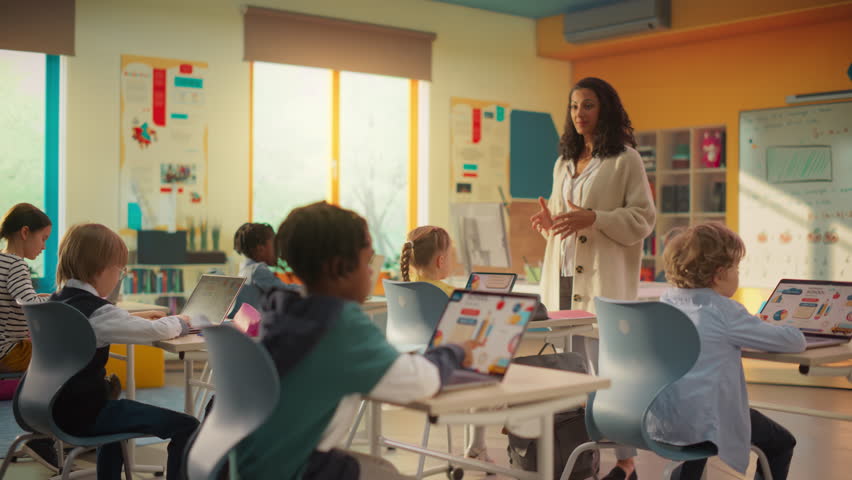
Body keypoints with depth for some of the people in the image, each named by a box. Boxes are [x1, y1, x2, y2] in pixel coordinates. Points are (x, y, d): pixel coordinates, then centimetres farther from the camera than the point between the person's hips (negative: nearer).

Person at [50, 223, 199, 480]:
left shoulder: (56, 302, 7)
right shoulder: (95, 311, -20)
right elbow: (157, 331, -18)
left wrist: (139, 318, 14)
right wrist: (180, 321, 2)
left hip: (60, 405, 10)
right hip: (84, 414, -10)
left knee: (115, 407, 42)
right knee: (186, 427, -13)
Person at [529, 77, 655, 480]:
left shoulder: (626, 160, -2)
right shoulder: (564, 162, 19)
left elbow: (643, 218, -7)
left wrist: (593, 219, -20)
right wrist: (549, 220, 2)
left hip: (604, 280, -6)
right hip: (563, 277, 7)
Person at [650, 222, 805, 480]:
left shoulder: (666, 302, 6)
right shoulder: (725, 312, -13)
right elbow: (794, 341, -7)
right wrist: (794, 332, 15)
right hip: (702, 424, -6)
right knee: (782, 442, 15)